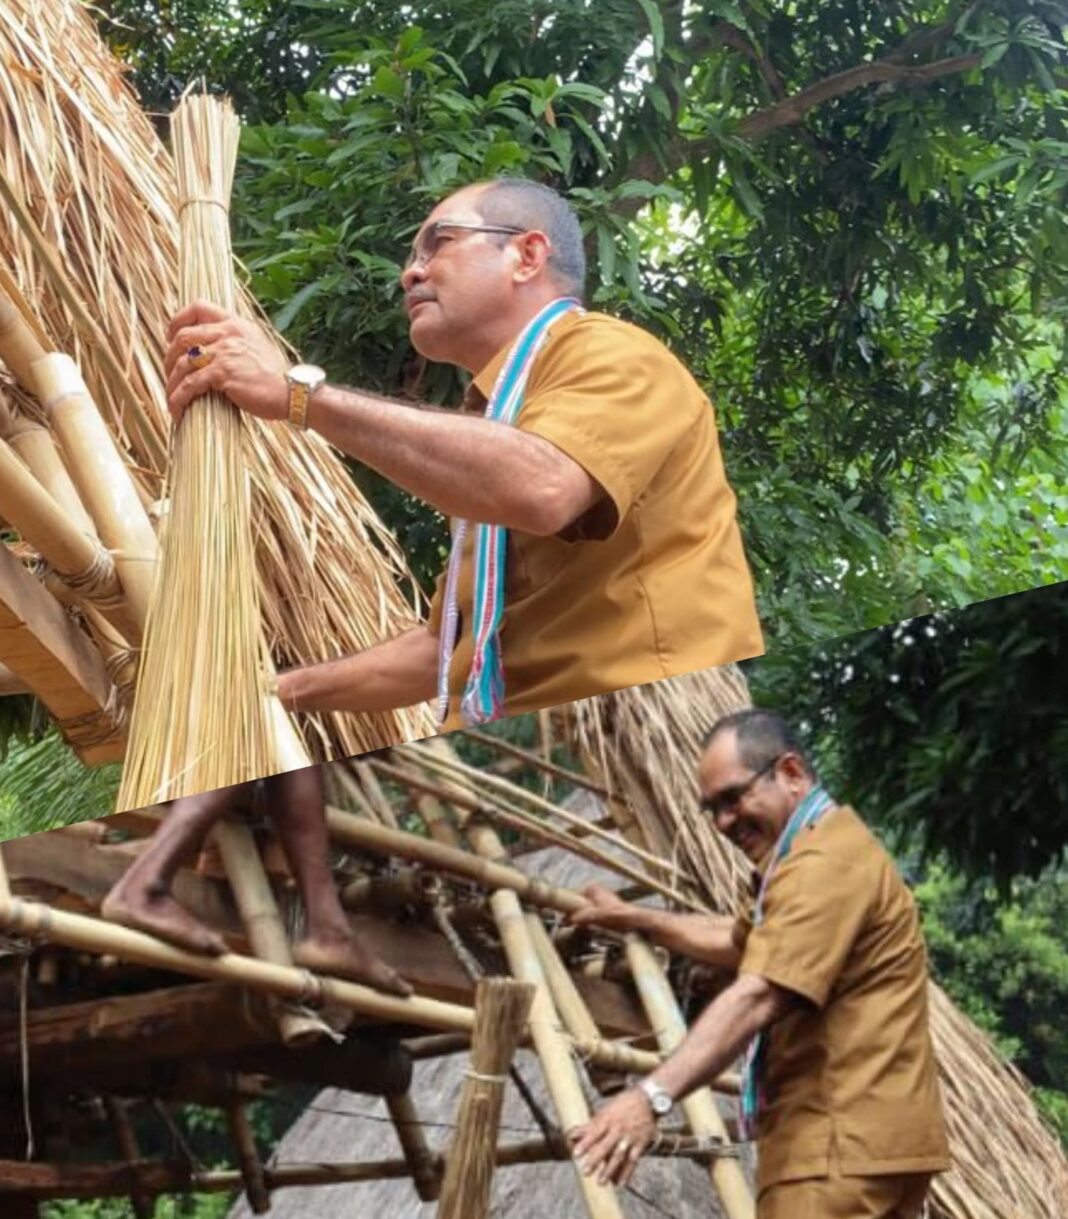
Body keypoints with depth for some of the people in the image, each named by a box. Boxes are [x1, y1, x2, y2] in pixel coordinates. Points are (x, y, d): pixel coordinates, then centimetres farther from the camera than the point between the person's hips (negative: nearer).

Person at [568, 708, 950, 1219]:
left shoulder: (825, 862, -15)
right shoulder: (816, 851, 22)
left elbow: (758, 998, -27)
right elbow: (739, 941, 39)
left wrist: (652, 1096, -34)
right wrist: (635, 919, 37)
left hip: (844, 1142, -11)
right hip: (861, 1136, 11)